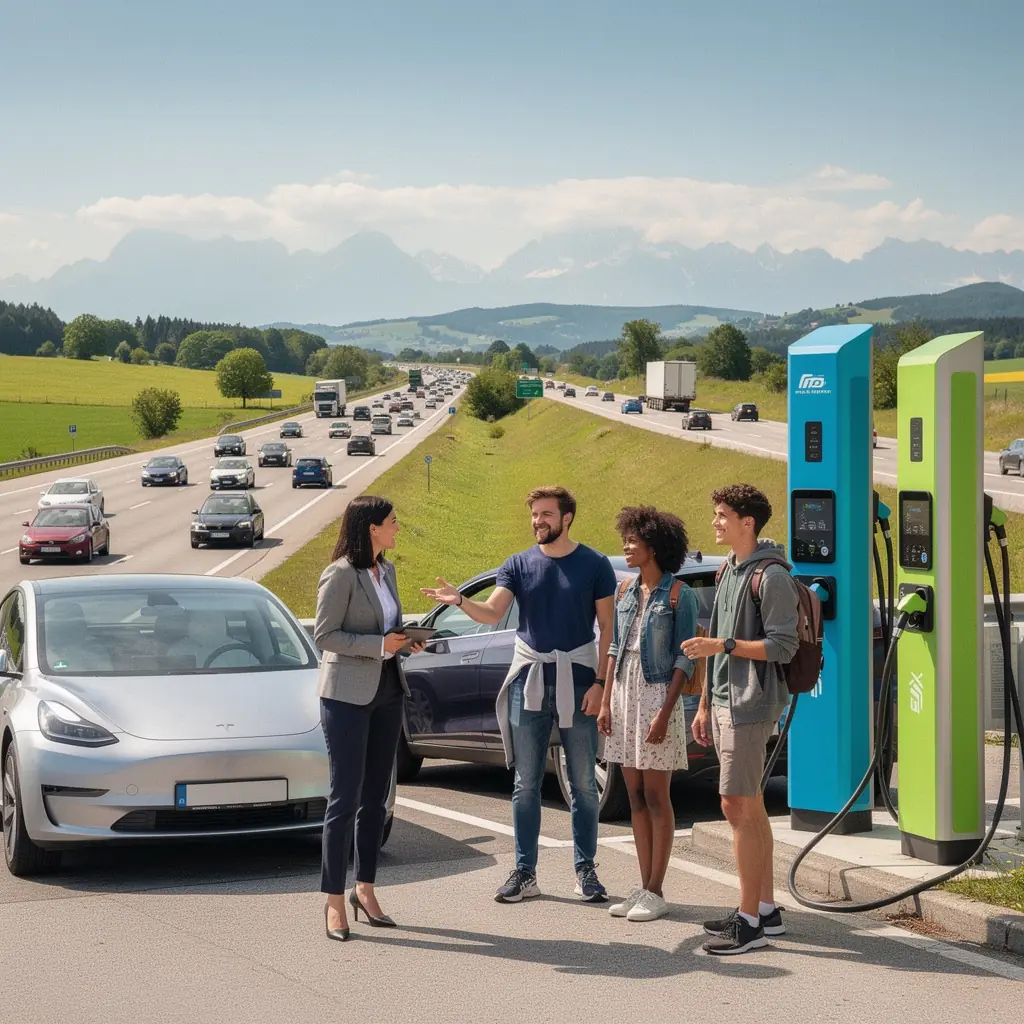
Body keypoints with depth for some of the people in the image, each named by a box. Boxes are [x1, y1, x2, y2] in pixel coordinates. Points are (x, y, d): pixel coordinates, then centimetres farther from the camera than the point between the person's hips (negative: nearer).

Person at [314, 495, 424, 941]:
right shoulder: (340, 575, -12)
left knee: (375, 797, 11)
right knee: (345, 799, -5)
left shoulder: (386, 571, 11)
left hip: (387, 693, 8)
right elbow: (324, 635, -15)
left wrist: (406, 640, 1)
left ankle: (365, 889, 21)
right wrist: (379, 644, -20)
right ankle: (334, 901, 1)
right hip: (346, 695, -8)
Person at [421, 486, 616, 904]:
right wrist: (459, 601, -28)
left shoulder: (595, 565, -1)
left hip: (577, 680, -2)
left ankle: (585, 870, 13)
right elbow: (493, 612, -8)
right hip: (529, 679, 2)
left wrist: (600, 682, -9)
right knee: (525, 783, 5)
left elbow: (607, 629, 0)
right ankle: (525, 872, 12)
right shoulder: (519, 564, 5)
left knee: (583, 783, 4)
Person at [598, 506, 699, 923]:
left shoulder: (678, 596, -8)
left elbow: (683, 659, -11)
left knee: (656, 797, -3)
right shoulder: (626, 592, 11)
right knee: (635, 796, 8)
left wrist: (665, 712, -18)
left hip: (658, 696, -7)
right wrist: (606, 702, 7)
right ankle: (644, 887, 14)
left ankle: (656, 893, 1)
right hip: (624, 695, 7)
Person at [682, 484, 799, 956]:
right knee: (749, 809, 13)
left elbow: (783, 647, -17)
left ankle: (749, 921, -5)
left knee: (739, 807, -9)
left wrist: (723, 645, -21)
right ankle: (765, 909, 20)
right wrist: (705, 706, 20)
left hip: (751, 705, -9)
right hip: (725, 703, 9)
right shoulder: (729, 571, 16)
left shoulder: (771, 576, -12)